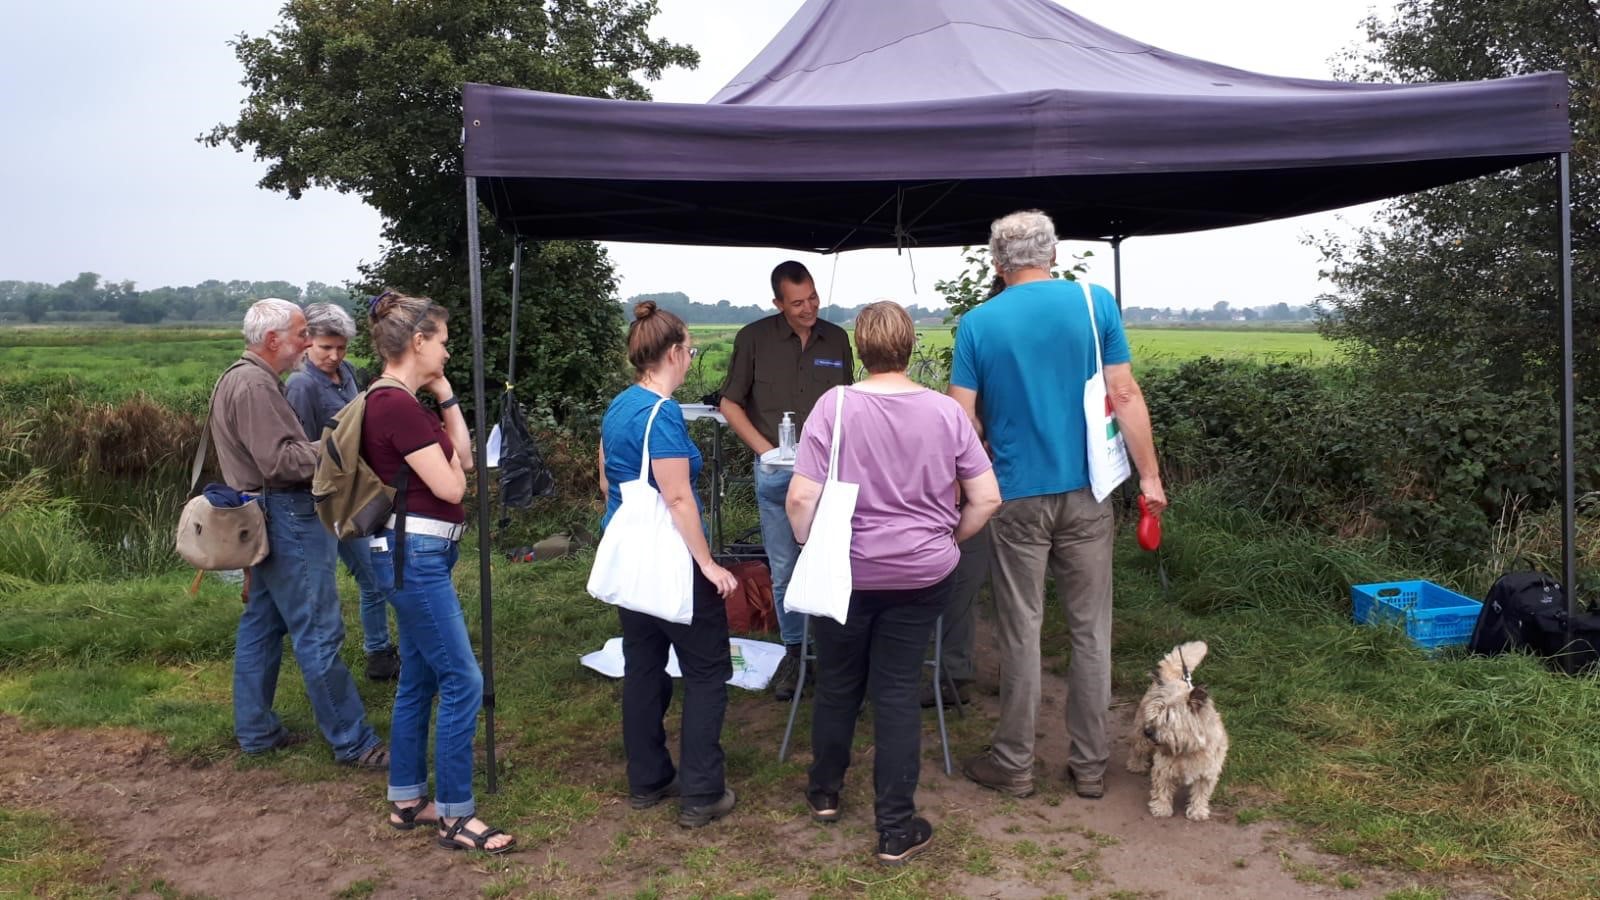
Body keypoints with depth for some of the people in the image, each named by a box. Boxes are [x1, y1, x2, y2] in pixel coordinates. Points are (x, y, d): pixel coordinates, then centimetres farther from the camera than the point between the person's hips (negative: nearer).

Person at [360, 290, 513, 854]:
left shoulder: (398, 402, 13)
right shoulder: (397, 406, -19)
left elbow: (464, 458, 15)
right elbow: (450, 486, -17)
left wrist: (445, 397, 9)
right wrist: (445, 457, 4)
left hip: (417, 553, 11)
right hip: (416, 554, -11)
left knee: (419, 681, 16)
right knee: (462, 683, -6)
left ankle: (406, 800, 27)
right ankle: (455, 816, 4)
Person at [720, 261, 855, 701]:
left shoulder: (836, 339, 5)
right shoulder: (754, 338, -1)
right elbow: (731, 403, 3)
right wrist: (765, 450, -8)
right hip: (777, 472, -1)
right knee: (784, 571, 6)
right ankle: (794, 650, 22)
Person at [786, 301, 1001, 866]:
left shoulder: (835, 406, -13)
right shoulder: (946, 411, -5)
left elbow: (801, 498, -15)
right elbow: (987, 499, -3)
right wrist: (949, 539, 13)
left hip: (846, 573, -1)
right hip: (921, 575, 1)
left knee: (838, 686, 18)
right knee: (898, 694, 8)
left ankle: (824, 794, 38)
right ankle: (897, 830, 14)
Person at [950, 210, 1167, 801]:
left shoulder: (978, 323, -4)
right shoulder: (1096, 303, -1)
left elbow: (963, 418, -4)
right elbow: (1124, 395, -3)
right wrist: (1149, 475, 4)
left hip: (1017, 497, -1)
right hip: (1086, 491, 1)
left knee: (1021, 632, 8)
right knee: (1091, 630, 11)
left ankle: (1014, 764, 19)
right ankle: (1089, 765, 20)